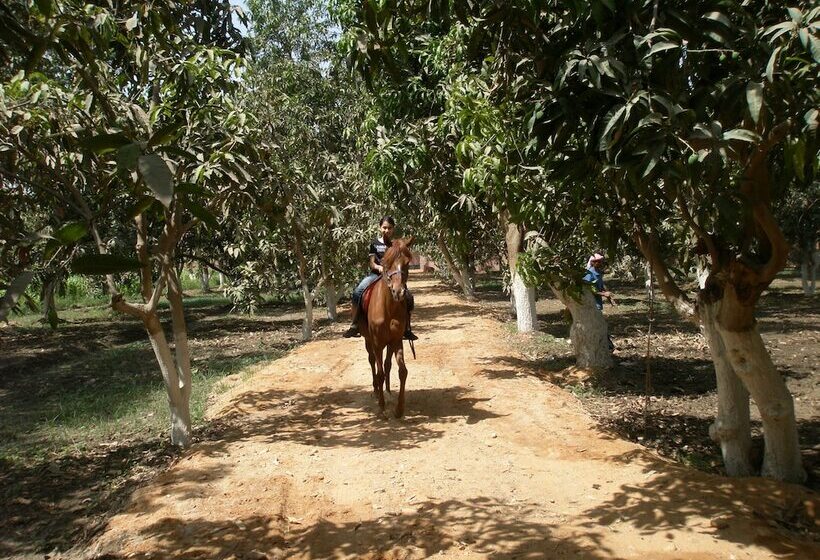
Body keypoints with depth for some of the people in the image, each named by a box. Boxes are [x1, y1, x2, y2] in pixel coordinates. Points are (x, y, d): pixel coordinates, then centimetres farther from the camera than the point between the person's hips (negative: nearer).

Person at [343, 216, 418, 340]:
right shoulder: (375, 243, 8)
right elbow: (371, 262, 3)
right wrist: (379, 267, -20)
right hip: (376, 274, 0)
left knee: (408, 297, -21)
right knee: (358, 292, -24)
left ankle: (407, 329, -7)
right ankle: (354, 325, -17)